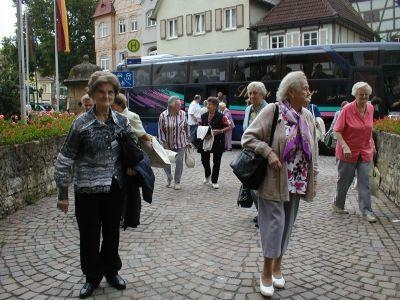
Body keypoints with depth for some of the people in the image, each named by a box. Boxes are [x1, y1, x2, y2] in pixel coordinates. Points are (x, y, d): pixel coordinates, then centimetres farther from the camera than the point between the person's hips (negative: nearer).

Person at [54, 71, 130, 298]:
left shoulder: (122, 121, 0)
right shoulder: (82, 124, -10)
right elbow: (65, 160, -7)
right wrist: (63, 194, -8)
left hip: (114, 187, 3)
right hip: (88, 189, -2)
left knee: (112, 232, 15)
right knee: (89, 236, 9)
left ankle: (111, 271, 37)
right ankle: (92, 277, 30)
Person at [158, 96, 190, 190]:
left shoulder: (183, 114, -5)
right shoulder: (163, 115, -10)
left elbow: (186, 128, 4)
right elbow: (161, 130, -5)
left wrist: (188, 141, 8)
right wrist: (164, 143, -7)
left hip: (180, 144, 0)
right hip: (167, 144, 0)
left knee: (179, 162, -1)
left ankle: (177, 181, 17)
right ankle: (169, 178, 35)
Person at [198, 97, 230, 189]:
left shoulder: (221, 117, -10)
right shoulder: (203, 116, 4)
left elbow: (228, 127, -6)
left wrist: (219, 131, -20)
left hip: (218, 142, -4)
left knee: (216, 162, 4)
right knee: (204, 160, 10)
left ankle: (214, 181, 18)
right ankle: (207, 175, 41)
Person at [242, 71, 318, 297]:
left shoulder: (308, 116, 5)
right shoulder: (272, 110, -11)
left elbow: (313, 151, 11)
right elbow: (248, 137, -11)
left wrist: (313, 180, 9)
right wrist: (268, 152, -22)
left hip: (296, 183, 6)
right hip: (274, 181, -5)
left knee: (287, 225, 14)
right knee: (274, 224, -2)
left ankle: (277, 267, 32)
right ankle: (267, 273, 15)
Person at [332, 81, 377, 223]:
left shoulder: (370, 108, 2)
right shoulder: (347, 109, -15)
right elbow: (337, 130, -14)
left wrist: (372, 143, 15)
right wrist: (344, 146, -24)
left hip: (365, 151, 4)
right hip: (348, 151, -4)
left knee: (365, 182, 1)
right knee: (344, 180, 11)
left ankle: (366, 210, 7)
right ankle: (338, 204, 31)